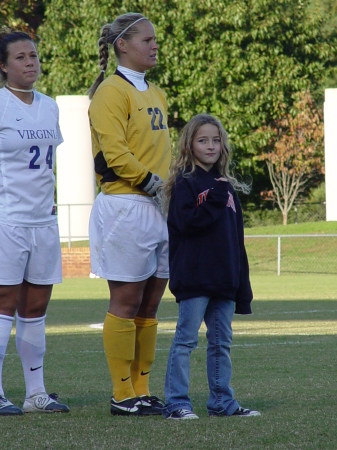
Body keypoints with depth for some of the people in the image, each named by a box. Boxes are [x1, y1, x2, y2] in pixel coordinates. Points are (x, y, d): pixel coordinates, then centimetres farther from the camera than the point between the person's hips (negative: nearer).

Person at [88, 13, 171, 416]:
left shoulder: (154, 94, 19)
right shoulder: (112, 92, -7)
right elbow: (114, 152, -16)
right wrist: (153, 184, -18)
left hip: (159, 209, 8)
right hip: (125, 207, -8)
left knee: (149, 305, 8)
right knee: (127, 303, -4)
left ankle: (142, 391, 13)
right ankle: (122, 396, 0)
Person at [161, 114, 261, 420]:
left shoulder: (227, 187, 16)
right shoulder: (185, 183, -3)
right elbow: (186, 222, -18)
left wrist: (243, 286, 15)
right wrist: (215, 200, -17)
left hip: (224, 279, 7)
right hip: (194, 277, -7)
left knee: (221, 341, 11)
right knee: (186, 339, -6)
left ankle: (222, 402, 17)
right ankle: (176, 403, -5)